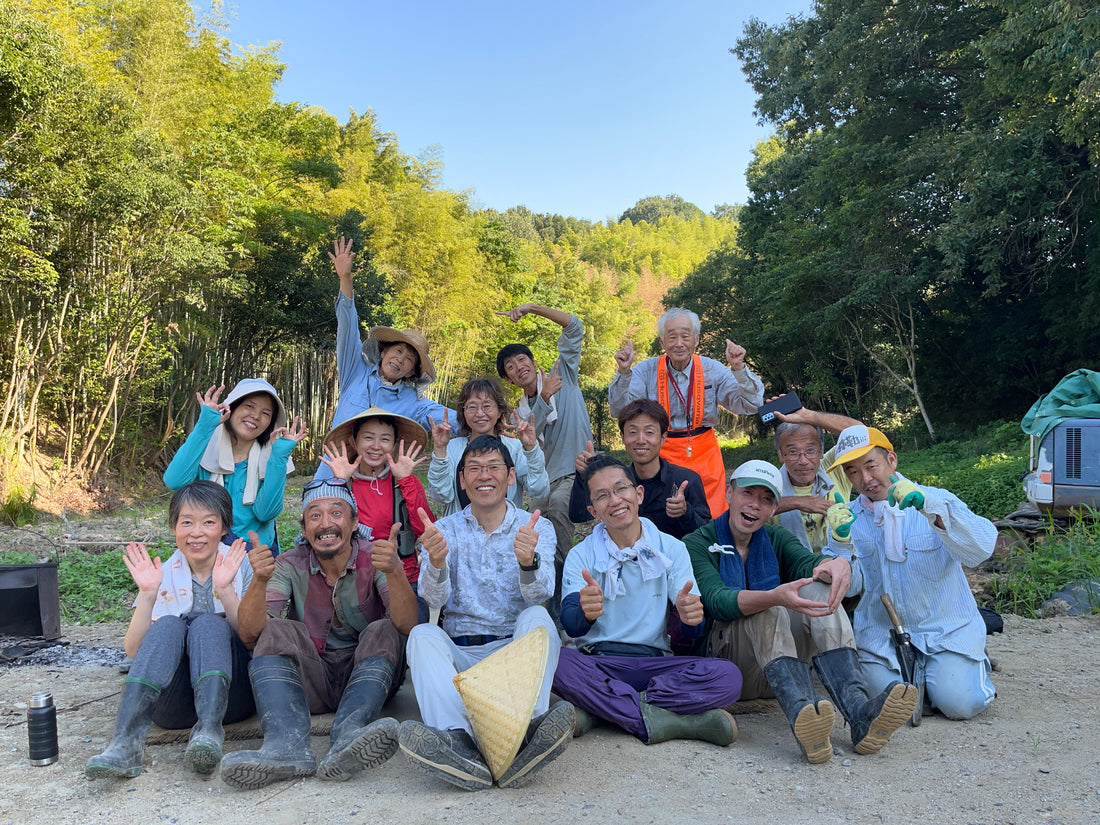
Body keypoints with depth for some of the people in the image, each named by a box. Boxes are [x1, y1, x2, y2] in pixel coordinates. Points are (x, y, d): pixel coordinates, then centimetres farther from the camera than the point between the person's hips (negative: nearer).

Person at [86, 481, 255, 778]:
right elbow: (134, 651, -2)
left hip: (231, 693, -1)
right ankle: (126, 742, -42)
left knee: (208, 623, -27)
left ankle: (209, 731, -48)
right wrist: (147, 594, -16)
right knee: (168, 626, -25)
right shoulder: (163, 576, 9)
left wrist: (225, 590, -21)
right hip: (171, 704, 1)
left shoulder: (242, 567, 5)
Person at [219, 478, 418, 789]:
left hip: (368, 675, -1)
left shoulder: (374, 559, -8)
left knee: (385, 632, -26)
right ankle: (287, 745, -41)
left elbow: (407, 626, -24)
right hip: (310, 681, 1)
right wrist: (259, 580, -34)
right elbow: (250, 635, -15)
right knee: (274, 631, -21)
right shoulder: (290, 566, -3)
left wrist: (394, 572, -43)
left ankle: (347, 737, -46)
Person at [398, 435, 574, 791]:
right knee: (422, 635, -27)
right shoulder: (444, 530, 10)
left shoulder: (537, 528, 7)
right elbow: (435, 598, -7)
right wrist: (436, 562, -30)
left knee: (538, 617, -29)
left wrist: (529, 561, -35)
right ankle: (457, 741, -49)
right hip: (459, 654, 1)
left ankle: (525, 731, -48)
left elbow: (539, 593, -11)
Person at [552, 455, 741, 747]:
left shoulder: (672, 549, 9)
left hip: (656, 662, 2)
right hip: (597, 662, -1)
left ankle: (595, 709, -23)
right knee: (557, 663, -34)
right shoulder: (581, 556, 6)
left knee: (727, 677, -25)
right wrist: (586, 612, -35)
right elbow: (571, 625, -10)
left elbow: (692, 631, 1)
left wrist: (690, 617, -24)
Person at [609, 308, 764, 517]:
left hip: (704, 457, 1)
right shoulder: (646, 371, -3)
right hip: (662, 456, -1)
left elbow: (750, 405, -5)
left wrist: (739, 369, -18)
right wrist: (624, 372, -24)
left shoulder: (713, 370, 0)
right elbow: (620, 410, -11)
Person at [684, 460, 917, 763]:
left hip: (777, 667, 4)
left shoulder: (776, 539, 14)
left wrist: (838, 565, -35)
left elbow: (807, 563, -10)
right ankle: (802, 715, -55)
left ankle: (859, 712, -39)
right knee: (764, 610, -32)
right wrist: (776, 597, -41)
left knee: (818, 589, -20)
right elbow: (717, 601, -21)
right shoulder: (698, 544, -1)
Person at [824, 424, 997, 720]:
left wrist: (929, 507, -37)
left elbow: (982, 548, -23)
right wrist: (841, 542, -25)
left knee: (959, 703, -20)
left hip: (946, 629, -2)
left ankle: (973, 664, 15)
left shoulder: (937, 501, -4)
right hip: (881, 635, 2)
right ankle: (916, 671, 16)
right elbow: (849, 587, -6)